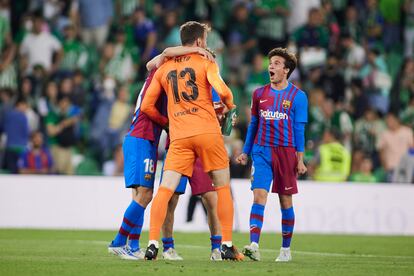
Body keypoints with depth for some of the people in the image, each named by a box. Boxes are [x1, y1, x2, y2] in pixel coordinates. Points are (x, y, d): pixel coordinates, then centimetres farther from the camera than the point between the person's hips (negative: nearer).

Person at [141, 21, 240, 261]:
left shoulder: (164, 69, 15)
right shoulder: (205, 62, 4)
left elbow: (147, 106, 13)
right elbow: (222, 91, -12)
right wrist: (229, 105, 10)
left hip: (179, 137, 2)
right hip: (208, 132, -2)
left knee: (165, 190, -2)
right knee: (223, 187, 10)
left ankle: (153, 244, -13)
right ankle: (227, 245, 8)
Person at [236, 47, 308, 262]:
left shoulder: (297, 96, 0)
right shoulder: (259, 93, 9)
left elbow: (299, 129, -1)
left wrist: (300, 159, -6)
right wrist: (245, 152, 13)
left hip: (286, 152, -2)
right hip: (261, 151, 2)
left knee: (285, 201, 6)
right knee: (259, 195, -13)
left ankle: (286, 249, 17)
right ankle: (253, 246, -24)